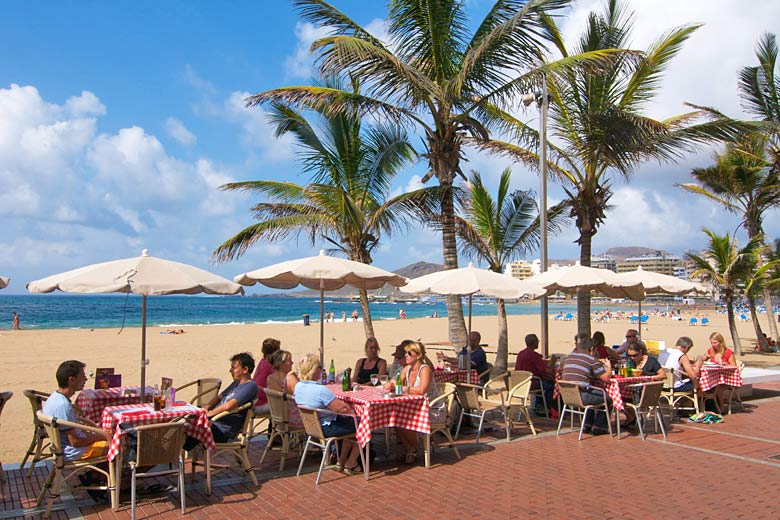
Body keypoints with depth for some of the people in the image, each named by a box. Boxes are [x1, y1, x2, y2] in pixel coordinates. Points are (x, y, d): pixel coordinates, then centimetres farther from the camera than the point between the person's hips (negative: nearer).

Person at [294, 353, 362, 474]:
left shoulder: (298, 386, -3)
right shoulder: (320, 390, -30)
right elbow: (342, 408, -26)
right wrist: (353, 411, -4)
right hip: (327, 429, -9)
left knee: (350, 423, 26)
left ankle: (341, 462, 30)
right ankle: (350, 465, 17)